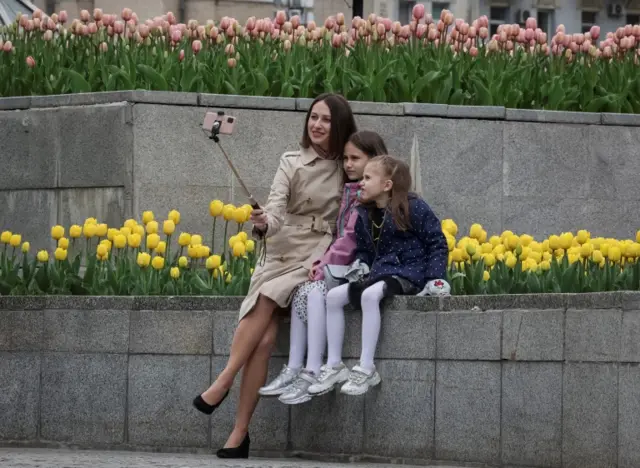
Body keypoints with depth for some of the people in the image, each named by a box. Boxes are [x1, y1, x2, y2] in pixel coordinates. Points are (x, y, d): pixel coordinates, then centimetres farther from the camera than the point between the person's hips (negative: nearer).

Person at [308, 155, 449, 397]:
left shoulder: (412, 208, -10)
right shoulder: (364, 215, 10)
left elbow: (437, 243, -7)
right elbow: (363, 249, 22)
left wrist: (434, 279, -15)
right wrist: (360, 264, -1)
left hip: (408, 274, -8)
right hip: (379, 273, 8)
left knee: (369, 294, -35)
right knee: (334, 295, -8)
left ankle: (366, 368, -33)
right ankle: (334, 366, -6)